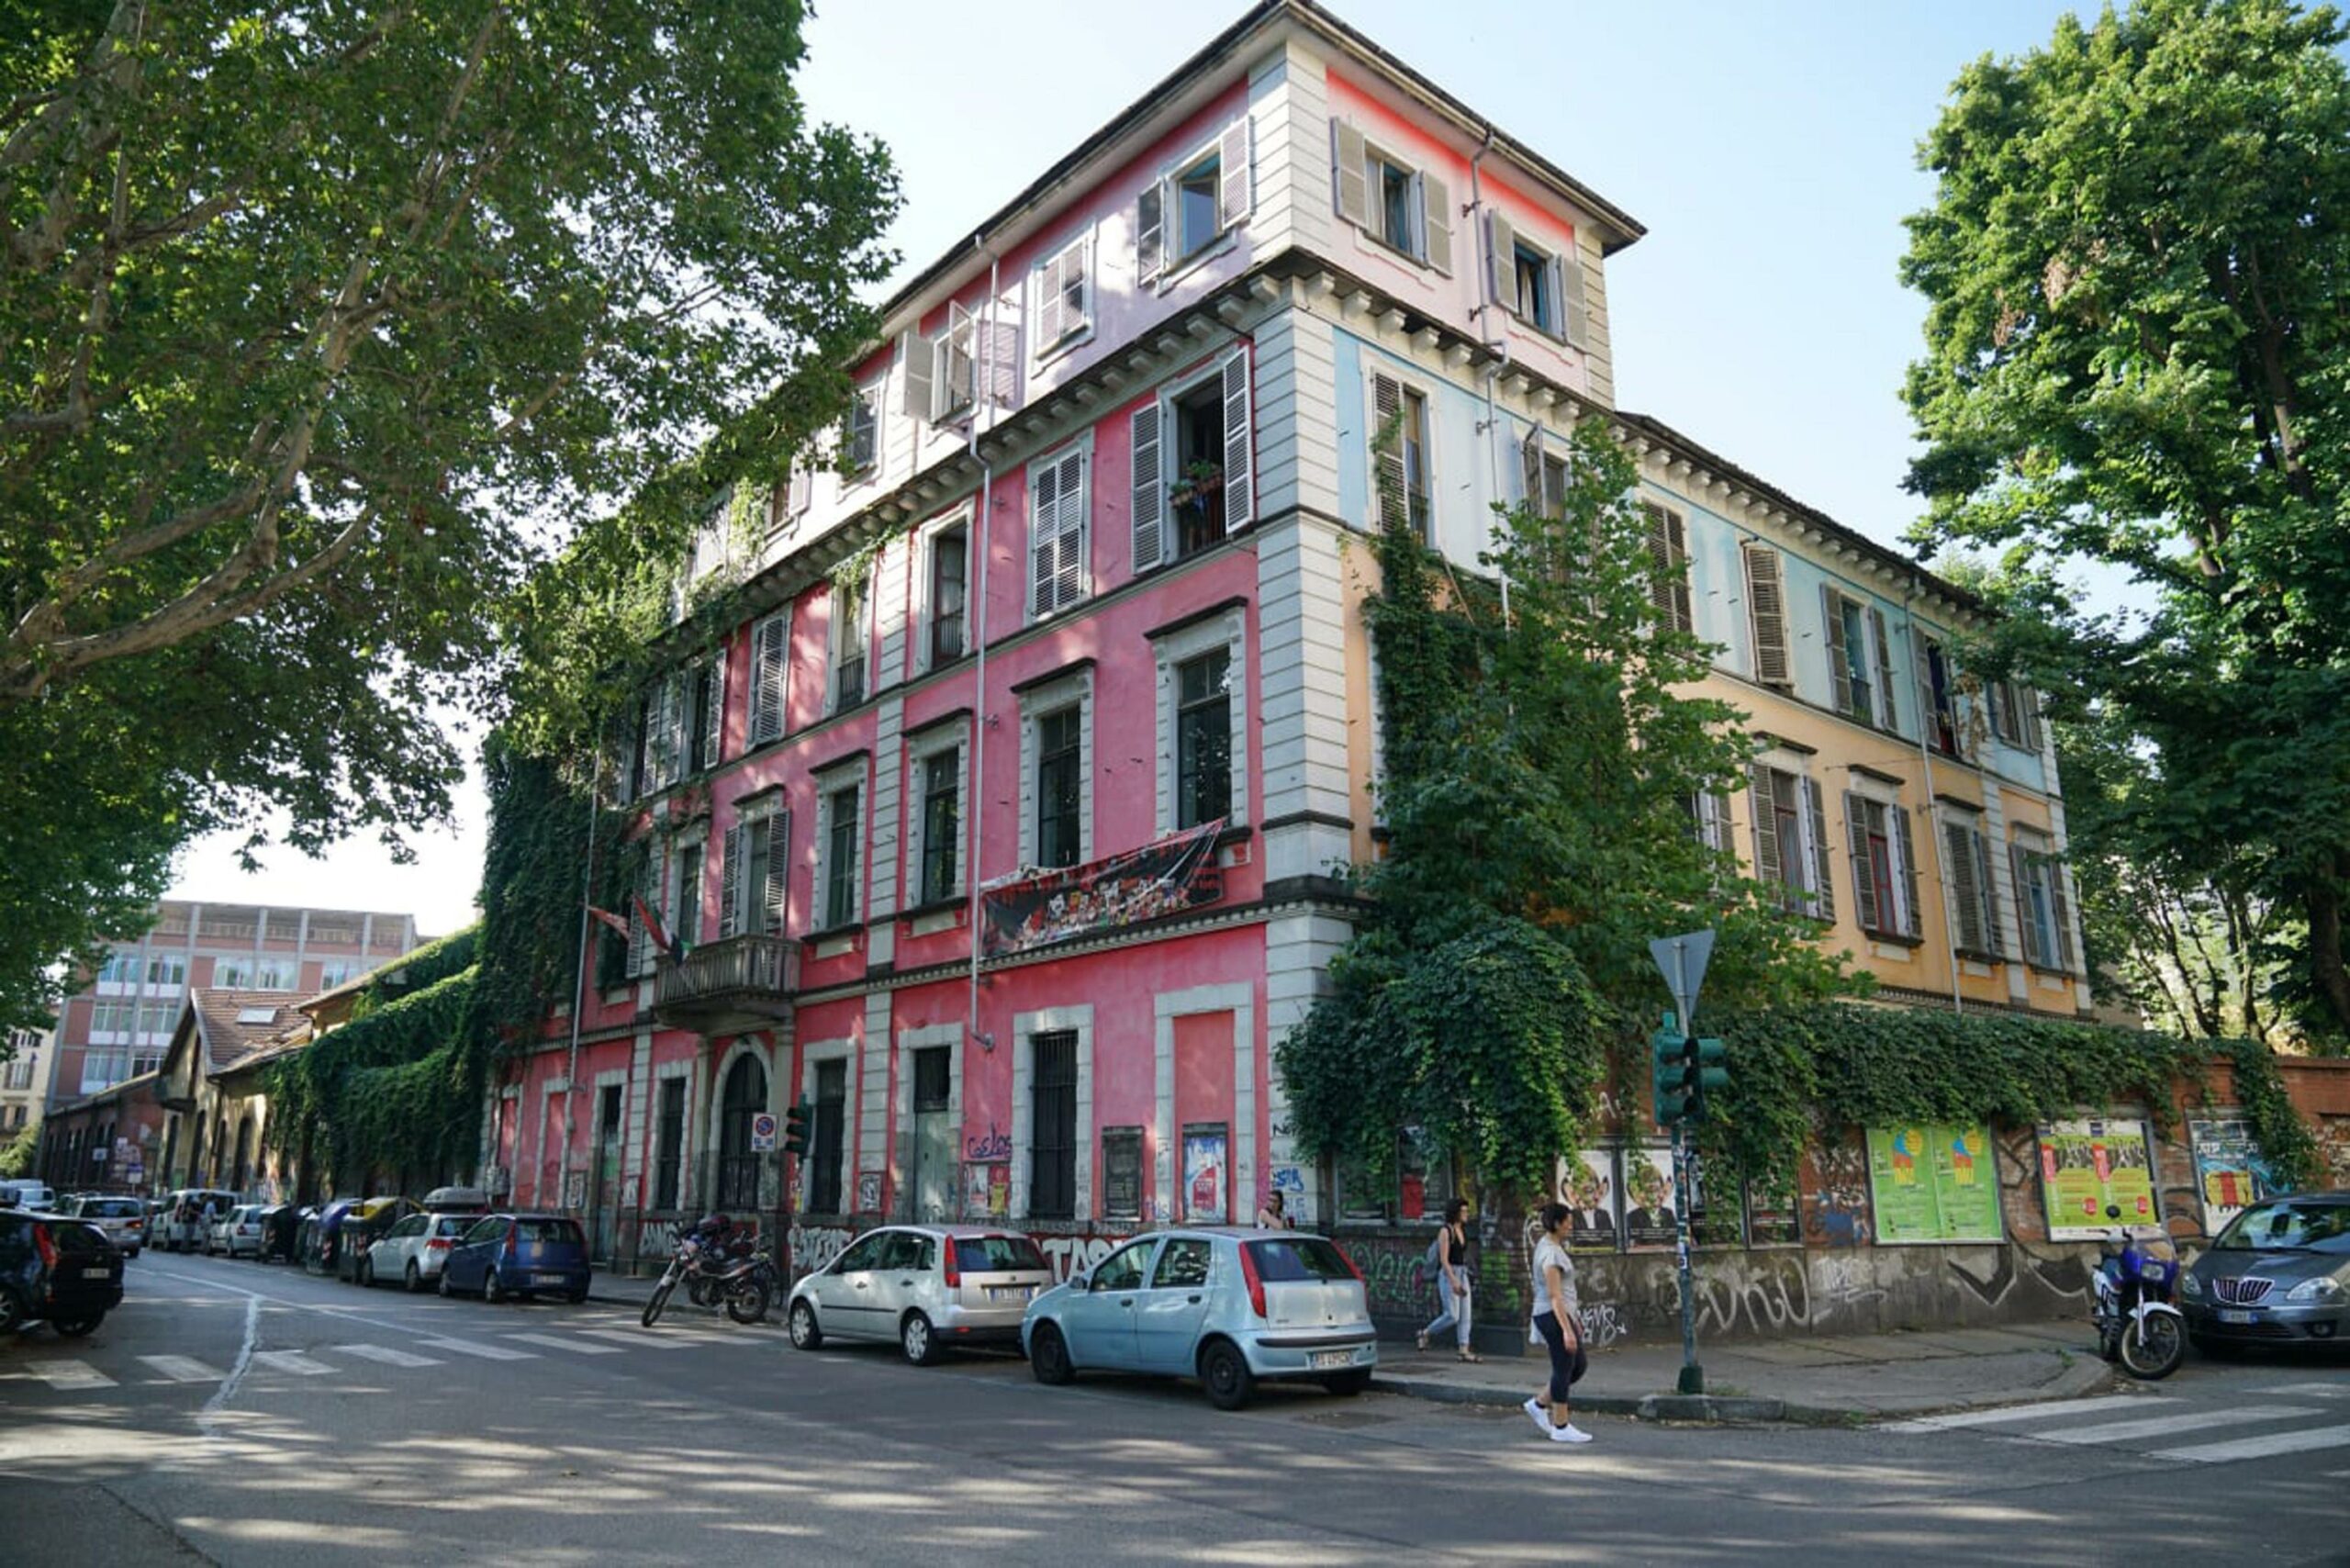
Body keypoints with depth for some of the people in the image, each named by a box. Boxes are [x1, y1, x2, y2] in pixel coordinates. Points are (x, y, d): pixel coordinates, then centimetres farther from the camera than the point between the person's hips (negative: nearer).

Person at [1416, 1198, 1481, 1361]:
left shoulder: (1463, 1231, 12)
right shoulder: (1445, 1231, -12)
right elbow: (1444, 1260, -17)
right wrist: (1454, 1281, -23)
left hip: (1462, 1274, 8)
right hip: (1448, 1275, -8)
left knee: (1465, 1315, 1)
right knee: (1452, 1316, -9)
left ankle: (1464, 1351, 1)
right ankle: (1426, 1333, 11)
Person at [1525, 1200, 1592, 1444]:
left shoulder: (1548, 1246, 12)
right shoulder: (1550, 1253, -19)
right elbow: (1554, 1295, -23)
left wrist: (1573, 1319, 24)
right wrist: (1567, 1330, -25)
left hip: (1561, 1314, 10)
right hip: (1553, 1316, -10)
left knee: (1580, 1364, 15)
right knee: (1564, 1369, -1)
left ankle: (1539, 1404, 21)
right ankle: (1561, 1427, 10)